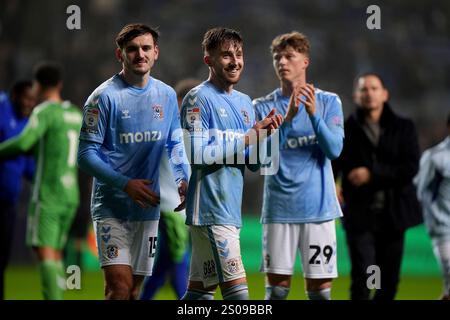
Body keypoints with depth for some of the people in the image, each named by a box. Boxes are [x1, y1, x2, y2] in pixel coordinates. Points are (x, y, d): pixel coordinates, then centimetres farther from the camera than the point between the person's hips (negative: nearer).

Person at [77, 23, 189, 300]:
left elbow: (175, 144, 16)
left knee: (135, 288, 10)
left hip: (149, 207, 5)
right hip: (111, 207, -5)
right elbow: (86, 155, -9)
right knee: (120, 286, -17)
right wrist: (126, 184, -19)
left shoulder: (167, 95, 8)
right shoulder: (105, 96, -7)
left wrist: (183, 180, -4)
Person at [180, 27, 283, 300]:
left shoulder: (245, 102, 17)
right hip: (211, 210, -8)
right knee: (237, 288, -13)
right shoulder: (199, 99, -7)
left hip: (231, 210, 8)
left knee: (200, 290, 10)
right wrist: (247, 138, -15)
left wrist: (264, 134, -4)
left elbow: (253, 163, 16)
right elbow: (197, 155, -17)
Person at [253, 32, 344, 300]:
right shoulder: (263, 106, 5)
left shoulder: (328, 102, 4)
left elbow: (334, 149, -7)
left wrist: (314, 114, -21)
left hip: (318, 207, 0)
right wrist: (286, 118, -19)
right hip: (279, 209, 0)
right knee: (277, 288, 0)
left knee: (320, 287, 1)